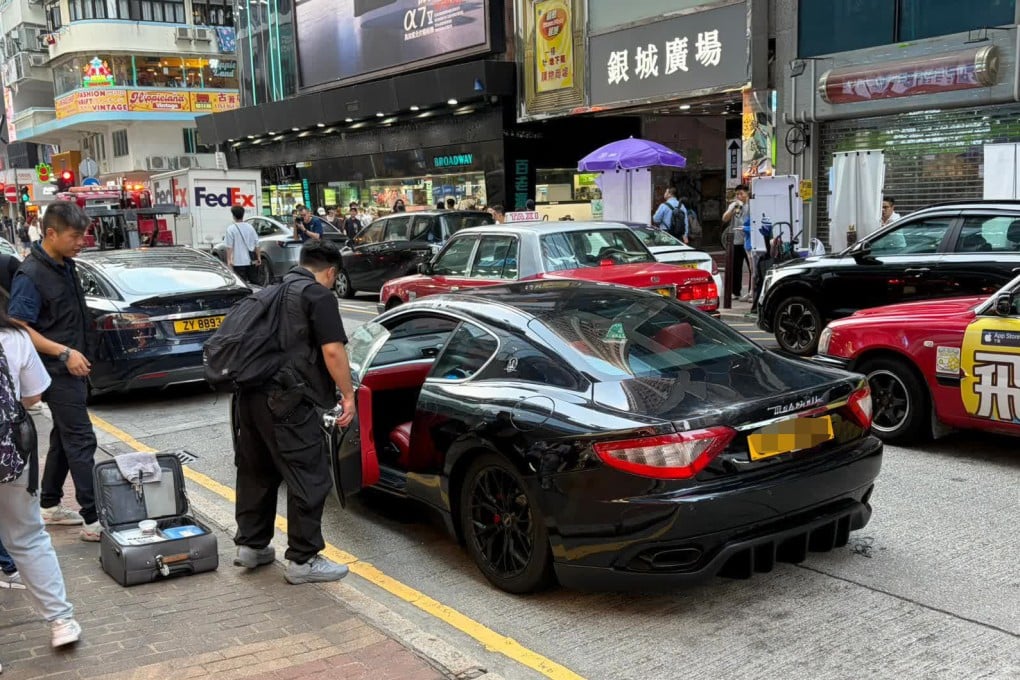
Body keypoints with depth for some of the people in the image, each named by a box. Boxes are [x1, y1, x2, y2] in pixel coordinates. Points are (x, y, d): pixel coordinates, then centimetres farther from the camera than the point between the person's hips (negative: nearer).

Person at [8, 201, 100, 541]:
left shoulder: (66, 265, 8)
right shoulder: (31, 275, -17)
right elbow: (19, 328, -19)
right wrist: (64, 353, -22)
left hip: (74, 369, 9)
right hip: (59, 372, -9)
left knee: (64, 437, 16)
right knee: (81, 441, -9)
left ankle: (50, 506, 29)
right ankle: (93, 519, -7)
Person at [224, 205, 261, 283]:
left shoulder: (231, 229, -8)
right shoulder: (250, 227, 6)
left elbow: (229, 247, -11)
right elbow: (257, 244, 8)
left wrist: (229, 260, -8)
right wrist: (258, 257, 15)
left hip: (239, 261, -4)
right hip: (250, 261, 4)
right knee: (253, 282, 13)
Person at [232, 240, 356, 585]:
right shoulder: (318, 295, -4)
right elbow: (332, 350, -13)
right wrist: (348, 394, -5)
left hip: (248, 394, 9)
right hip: (285, 400, -9)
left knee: (256, 472, 20)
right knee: (309, 479, 0)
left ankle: (250, 545, 29)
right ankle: (303, 560, 5)